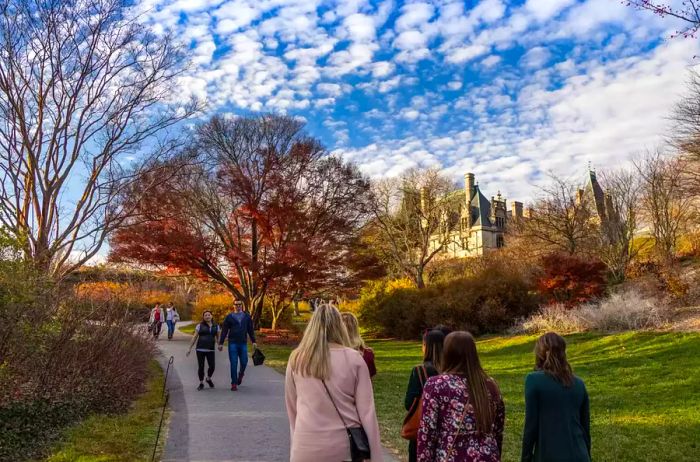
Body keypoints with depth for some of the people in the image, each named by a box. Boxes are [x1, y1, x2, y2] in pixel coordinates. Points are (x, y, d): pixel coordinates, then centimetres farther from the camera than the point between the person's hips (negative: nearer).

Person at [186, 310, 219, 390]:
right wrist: (190, 348, 3)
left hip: (211, 350, 2)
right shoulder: (200, 326, 3)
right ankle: (201, 383, 20)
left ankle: (208, 379, 27)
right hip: (200, 349, -1)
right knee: (201, 367, 2)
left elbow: (218, 337, 13)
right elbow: (195, 337, 4)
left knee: (212, 366, -3)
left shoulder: (216, 326, 9)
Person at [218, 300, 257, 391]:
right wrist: (221, 343, -1)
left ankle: (241, 373, 34)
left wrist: (253, 341, 5)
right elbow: (224, 331, 3)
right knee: (233, 363, -2)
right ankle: (234, 383, 7)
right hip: (232, 343, -1)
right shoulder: (229, 317, 3)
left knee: (244, 362, 1)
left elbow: (251, 329, 10)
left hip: (243, 343, 1)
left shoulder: (247, 316, 7)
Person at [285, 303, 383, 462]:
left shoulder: (296, 359, -2)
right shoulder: (354, 359, -8)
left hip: (306, 448, 1)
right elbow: (367, 412, -7)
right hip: (346, 447, -1)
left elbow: (292, 409, 9)